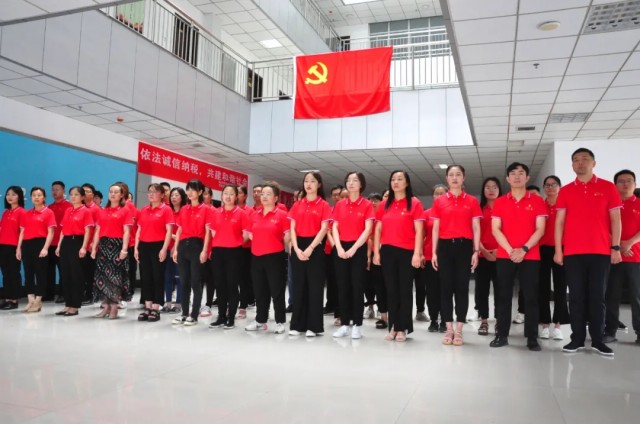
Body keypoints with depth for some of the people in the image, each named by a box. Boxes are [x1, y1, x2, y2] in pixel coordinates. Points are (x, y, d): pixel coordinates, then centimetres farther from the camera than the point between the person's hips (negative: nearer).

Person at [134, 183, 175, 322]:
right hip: (144, 246, 6)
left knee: (158, 278, 0)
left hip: (158, 246, -6)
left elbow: (169, 231, -9)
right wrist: (136, 248, 7)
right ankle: (147, 308, 17)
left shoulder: (166, 209, -4)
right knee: (145, 277, 8)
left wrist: (164, 249, -16)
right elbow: (139, 230, 15)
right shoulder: (143, 210, 13)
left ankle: (156, 309, 7)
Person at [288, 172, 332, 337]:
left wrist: (310, 248, -17)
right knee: (298, 285, 6)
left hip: (315, 247, -4)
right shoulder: (297, 205, 11)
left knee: (315, 286, -1)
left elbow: (324, 229, -8)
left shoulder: (324, 205, 0)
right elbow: (292, 228, 6)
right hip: (298, 247, 4)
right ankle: (297, 324, 14)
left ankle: (314, 326, 6)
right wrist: (296, 248, -9)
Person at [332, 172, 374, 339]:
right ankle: (344, 324, 13)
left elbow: (368, 229, -8)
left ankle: (357, 325, 8)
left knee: (357, 287, 0)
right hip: (341, 249, 3)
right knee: (342, 287, 5)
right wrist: (339, 247, -10)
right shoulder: (339, 205, 9)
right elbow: (334, 227, 4)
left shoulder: (367, 205, 0)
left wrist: (353, 249, -16)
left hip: (358, 249, -3)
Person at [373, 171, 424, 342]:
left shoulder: (414, 203, -1)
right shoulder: (384, 205, 10)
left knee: (405, 290, 4)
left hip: (406, 252, -3)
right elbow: (378, 230, 11)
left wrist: (417, 253, -12)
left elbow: (419, 231, -5)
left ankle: (402, 328, 12)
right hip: (387, 251, 3)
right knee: (391, 290, 8)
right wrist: (376, 252, 4)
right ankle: (392, 327, 16)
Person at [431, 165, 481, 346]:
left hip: (464, 246, -1)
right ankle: (449, 330, 12)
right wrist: (434, 252, 2)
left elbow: (476, 228, 5)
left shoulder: (472, 201, 6)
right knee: (446, 287, 3)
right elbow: (435, 228, 8)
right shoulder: (439, 201, 7)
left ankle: (459, 331, 10)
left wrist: (476, 251, -3)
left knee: (462, 287, 2)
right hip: (445, 246, 1)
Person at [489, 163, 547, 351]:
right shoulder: (499, 202, 8)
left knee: (531, 297, 1)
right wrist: (510, 250, -11)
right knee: (503, 296, 3)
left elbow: (540, 229, -2)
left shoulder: (537, 201, 5)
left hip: (530, 256, -1)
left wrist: (524, 249, -13)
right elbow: (495, 229, 1)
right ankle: (502, 335, 11)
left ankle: (532, 338, 8)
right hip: (504, 256, 1)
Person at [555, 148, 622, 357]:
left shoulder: (608, 187, 6)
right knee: (576, 296, 3)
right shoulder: (565, 191, 8)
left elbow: (615, 220, 4)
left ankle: (597, 340, 12)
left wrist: (615, 247, -3)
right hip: (572, 252, 1)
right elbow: (559, 222, 6)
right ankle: (577, 339, 10)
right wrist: (558, 250, 0)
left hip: (600, 251, -1)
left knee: (597, 296, 4)